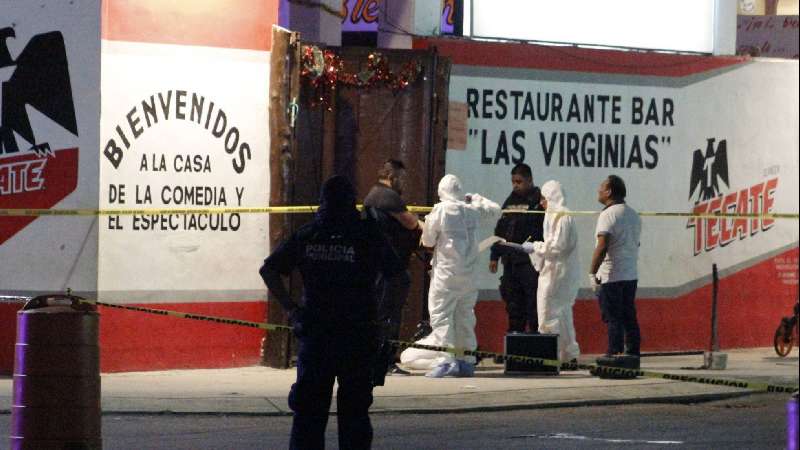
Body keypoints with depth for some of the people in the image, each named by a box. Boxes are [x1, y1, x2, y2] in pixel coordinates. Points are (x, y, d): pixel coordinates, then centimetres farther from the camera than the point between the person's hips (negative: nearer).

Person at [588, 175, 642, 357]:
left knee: (613, 319, -7)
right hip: (631, 274, 8)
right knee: (630, 318, 10)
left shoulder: (608, 214, -13)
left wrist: (592, 272, -18)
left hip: (611, 276, -8)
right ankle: (633, 355, 11)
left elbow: (602, 246, -21)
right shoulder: (633, 215, 14)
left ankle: (614, 355, -9)